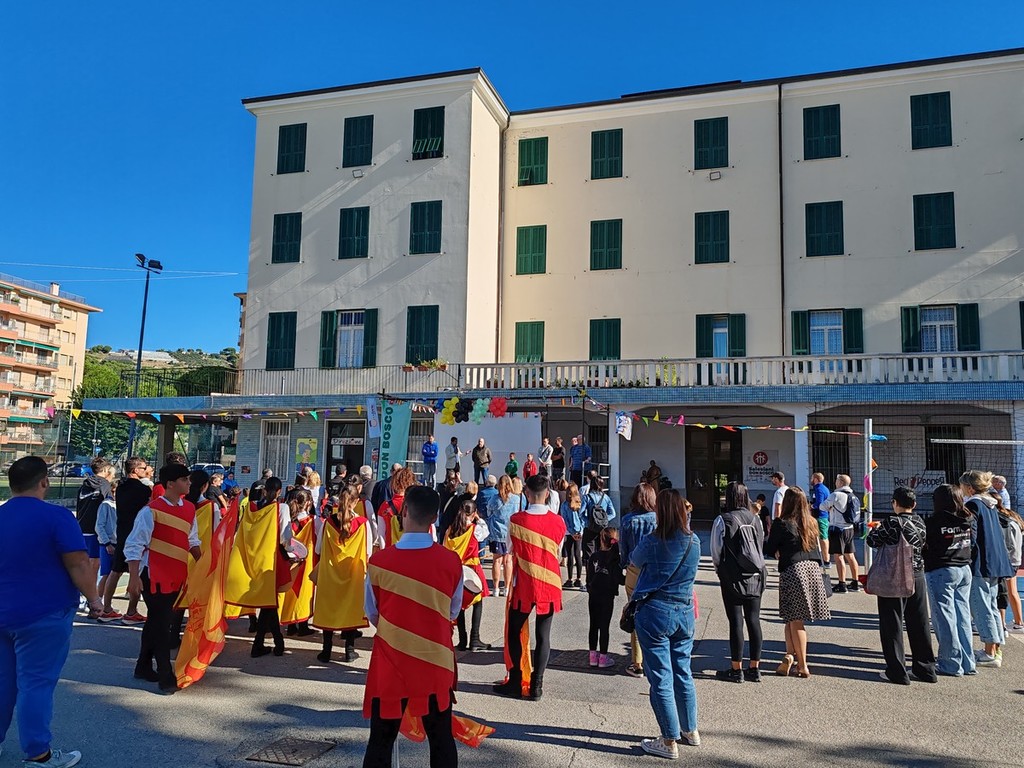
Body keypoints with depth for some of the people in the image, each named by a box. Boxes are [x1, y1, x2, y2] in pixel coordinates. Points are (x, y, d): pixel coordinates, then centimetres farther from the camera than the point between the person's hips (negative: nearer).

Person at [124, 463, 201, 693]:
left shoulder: (189, 509, 7)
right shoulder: (151, 511, -15)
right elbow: (134, 546, -14)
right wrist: (134, 577, -19)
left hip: (177, 576, 7)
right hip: (154, 576, -7)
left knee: (156, 621, 19)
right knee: (161, 624, -4)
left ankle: (144, 667, 33)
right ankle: (166, 676, 3)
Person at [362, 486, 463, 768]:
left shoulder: (379, 560, -14)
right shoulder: (451, 561, -12)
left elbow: (372, 613, 1)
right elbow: (453, 613, 3)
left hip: (390, 663, -1)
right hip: (436, 664, 1)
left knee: (380, 741, 16)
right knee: (442, 740, 16)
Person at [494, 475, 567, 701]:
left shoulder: (517, 520, -11)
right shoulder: (559, 522, -5)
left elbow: (512, 550, 3)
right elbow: (557, 552, 9)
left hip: (523, 586, -2)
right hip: (549, 586, 2)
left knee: (514, 633, 12)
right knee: (543, 635, 8)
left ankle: (515, 683, 15)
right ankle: (536, 686, 11)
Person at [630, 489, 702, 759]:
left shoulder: (652, 543, -15)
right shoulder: (694, 543, -2)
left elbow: (634, 560, 4)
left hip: (655, 613, -5)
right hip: (685, 612, 5)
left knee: (661, 678, 3)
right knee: (683, 673, 19)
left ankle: (670, 742, 11)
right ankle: (690, 731, 33)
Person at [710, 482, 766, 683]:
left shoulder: (723, 520, -12)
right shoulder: (755, 519, 1)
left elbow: (716, 551, -6)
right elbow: (762, 547, 8)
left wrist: (720, 570, 10)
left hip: (733, 578, -4)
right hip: (756, 577, 4)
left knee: (736, 622, 2)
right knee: (754, 620, 9)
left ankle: (736, 669, 9)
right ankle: (754, 668, 17)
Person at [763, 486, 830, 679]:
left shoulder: (782, 524, -8)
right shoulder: (812, 523, 9)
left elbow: (769, 550, -4)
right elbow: (815, 549, 18)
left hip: (793, 571, -5)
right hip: (813, 569, 5)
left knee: (794, 619, 2)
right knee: (796, 619, 12)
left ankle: (802, 665, 4)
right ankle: (792, 655, 5)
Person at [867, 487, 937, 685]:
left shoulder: (892, 522, -16)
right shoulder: (919, 522, 2)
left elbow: (872, 540, -9)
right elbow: (924, 543, 14)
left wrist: (875, 530, 12)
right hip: (918, 576, 6)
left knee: (892, 624, 3)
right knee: (919, 624, 15)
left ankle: (897, 672, 6)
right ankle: (925, 669, 23)